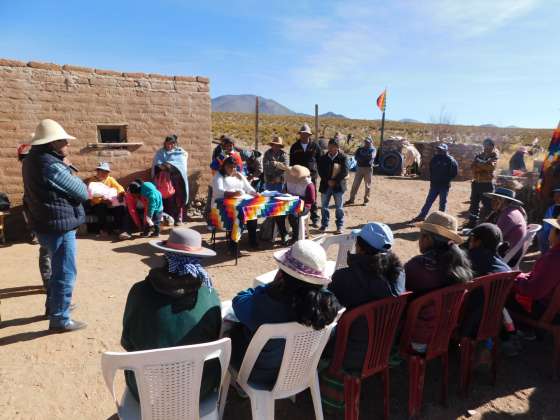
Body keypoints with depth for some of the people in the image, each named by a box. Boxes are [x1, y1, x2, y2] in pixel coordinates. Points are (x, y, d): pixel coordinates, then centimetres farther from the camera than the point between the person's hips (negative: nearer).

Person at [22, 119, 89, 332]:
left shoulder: (32, 160, 8)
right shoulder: (52, 166, -23)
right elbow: (82, 192, -16)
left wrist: (64, 166, 0)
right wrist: (68, 168, -3)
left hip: (45, 225, 10)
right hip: (59, 226, -10)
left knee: (58, 269, 26)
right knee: (65, 273, 0)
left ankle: (53, 305, 42)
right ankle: (60, 320, 10)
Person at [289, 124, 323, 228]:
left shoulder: (315, 146, 3)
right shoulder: (295, 147, 7)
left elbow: (320, 160, 8)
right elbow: (291, 162, 11)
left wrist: (319, 171, 1)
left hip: (311, 175, -1)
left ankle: (315, 219, 12)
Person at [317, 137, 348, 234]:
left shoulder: (342, 157, -3)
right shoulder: (323, 158, 5)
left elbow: (345, 172, -9)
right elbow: (320, 171, 1)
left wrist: (335, 181, -14)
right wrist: (328, 181, -11)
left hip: (338, 186, -3)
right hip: (325, 185, 3)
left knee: (339, 207, 3)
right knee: (324, 206, 8)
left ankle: (339, 226, 12)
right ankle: (324, 224, 20)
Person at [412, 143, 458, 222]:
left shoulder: (450, 160, -9)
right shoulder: (435, 158, 4)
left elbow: (454, 172, -6)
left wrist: (448, 180, -10)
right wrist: (432, 179, 9)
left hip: (444, 185, -4)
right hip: (434, 184, 4)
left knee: (443, 202, 6)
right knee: (429, 200, 6)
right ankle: (422, 216, 11)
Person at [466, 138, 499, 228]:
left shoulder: (494, 156, 1)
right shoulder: (479, 156, 14)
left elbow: (489, 166, -19)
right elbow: (473, 167, -1)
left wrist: (479, 163, -6)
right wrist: (483, 166, -14)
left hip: (487, 184, -5)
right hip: (476, 182, 5)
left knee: (487, 205, -3)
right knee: (474, 203, 10)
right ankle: (472, 222, 19)